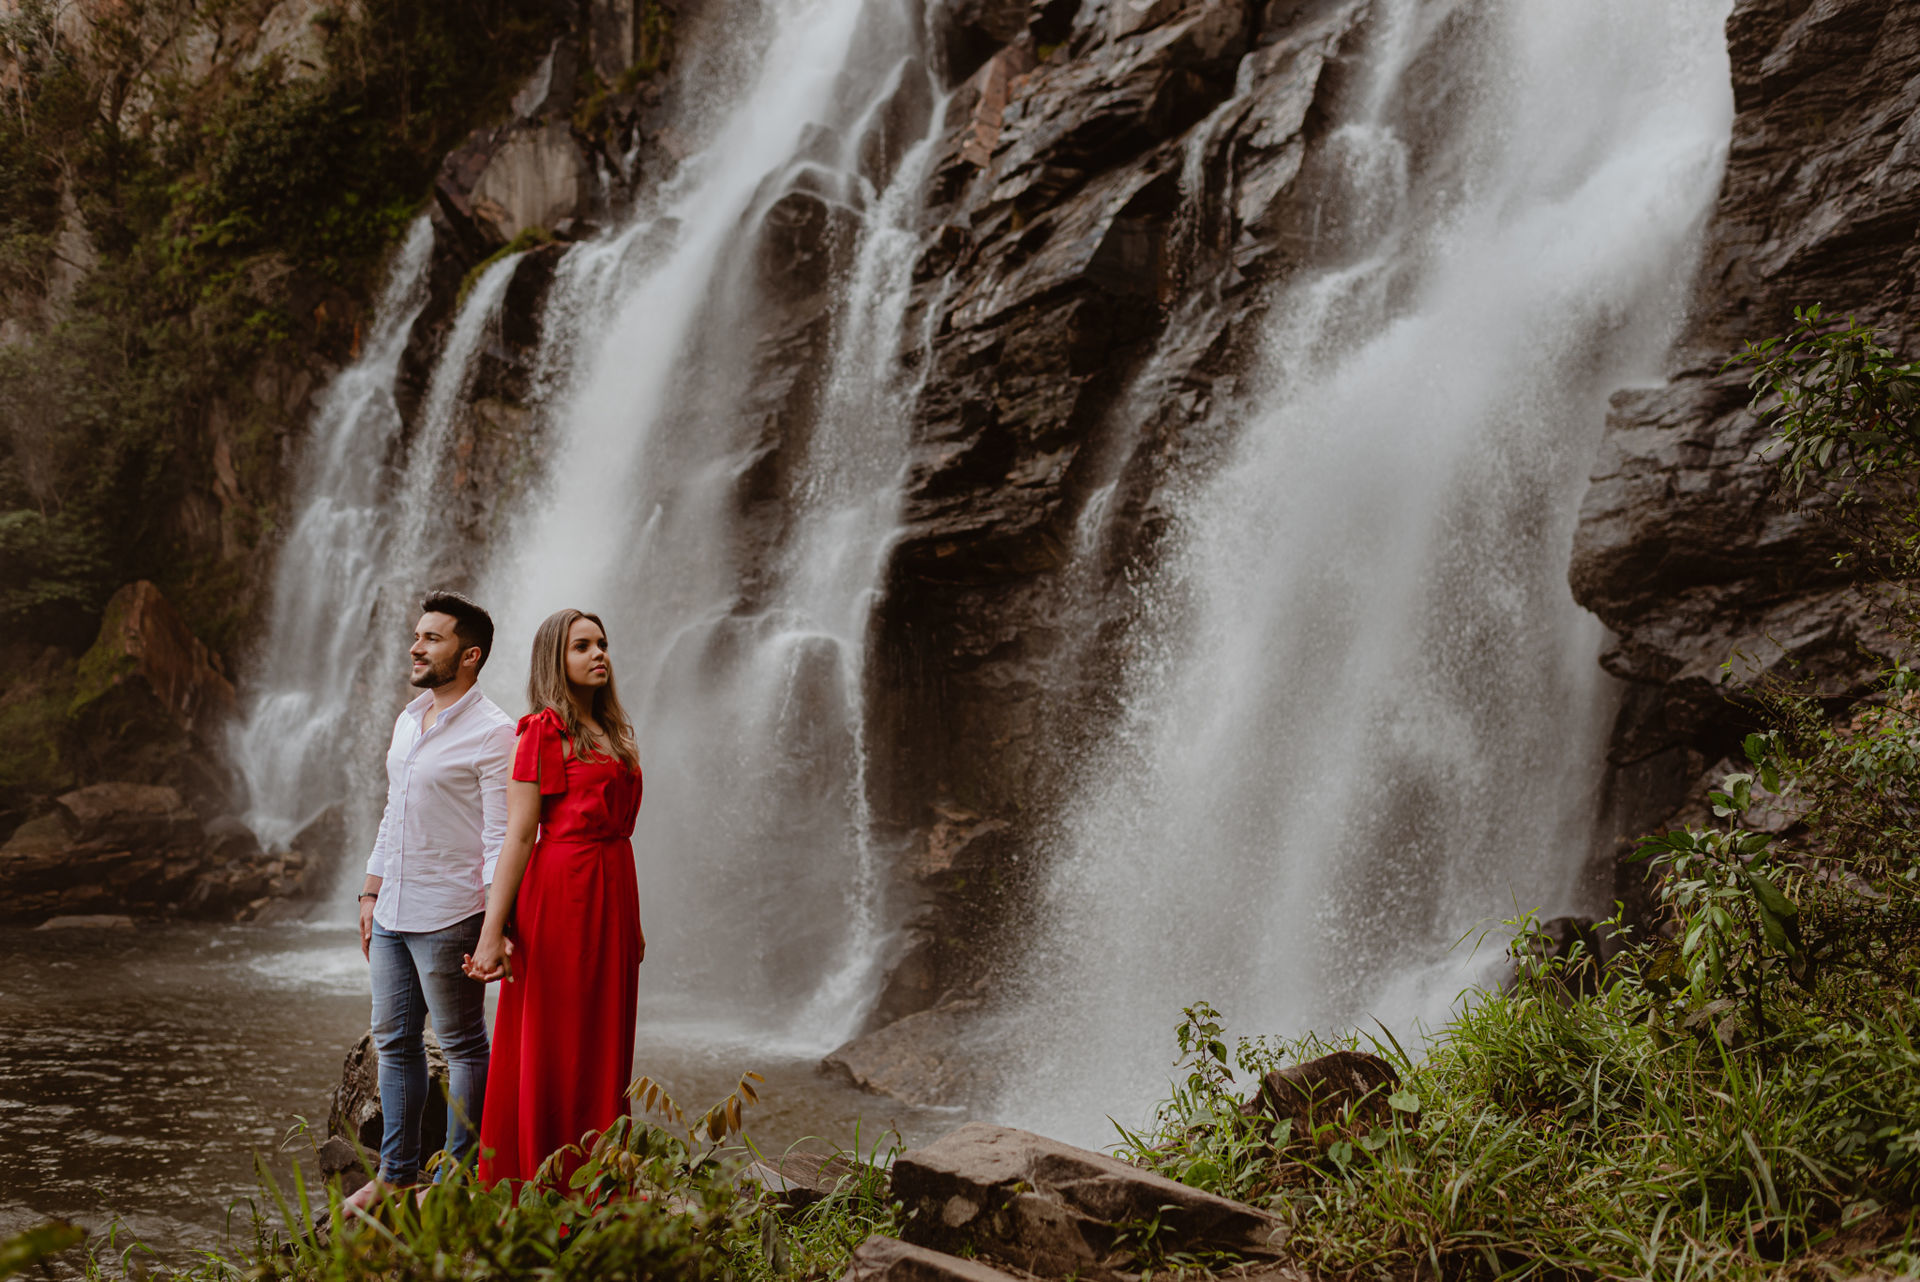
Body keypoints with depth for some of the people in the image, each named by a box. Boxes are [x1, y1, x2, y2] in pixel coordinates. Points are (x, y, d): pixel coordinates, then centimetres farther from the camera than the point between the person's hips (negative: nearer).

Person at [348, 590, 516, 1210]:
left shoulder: (493, 733, -12)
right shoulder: (407, 721, 13)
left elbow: (501, 838, -16)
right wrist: (371, 893, 19)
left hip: (448, 917, -8)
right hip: (392, 915, 8)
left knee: (463, 1045, 4)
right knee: (394, 1041, 13)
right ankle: (397, 1172, 24)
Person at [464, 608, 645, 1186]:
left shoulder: (611, 732, 15)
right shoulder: (543, 731, -7)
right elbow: (519, 835, -12)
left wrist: (632, 921, 17)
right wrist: (492, 932, -16)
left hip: (612, 891, 8)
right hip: (560, 893, -8)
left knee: (603, 1050, 12)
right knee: (551, 1051, 0)